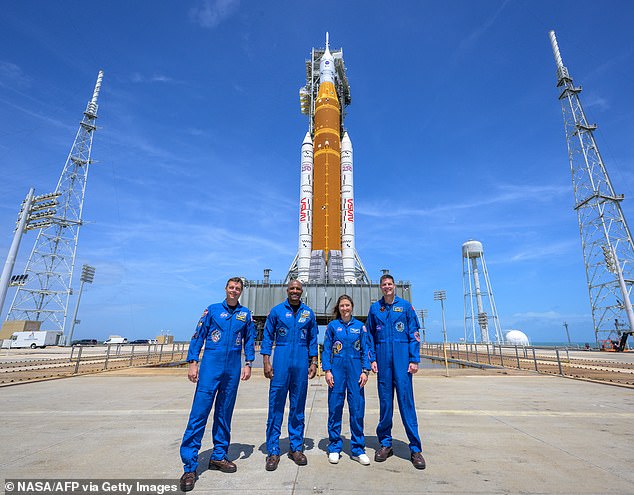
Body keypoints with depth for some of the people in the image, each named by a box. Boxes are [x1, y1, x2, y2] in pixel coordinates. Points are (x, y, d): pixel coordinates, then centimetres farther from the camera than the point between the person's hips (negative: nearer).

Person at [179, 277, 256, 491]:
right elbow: (198, 336, 3)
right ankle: (190, 467, 5)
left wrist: (248, 364, 4)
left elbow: (249, 340, 11)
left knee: (224, 414, 12)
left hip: (233, 369, 2)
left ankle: (219, 456, 27)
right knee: (199, 412, -5)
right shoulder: (212, 310, 4)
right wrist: (193, 363, -4)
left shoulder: (245, 314, 8)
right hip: (211, 366, -2)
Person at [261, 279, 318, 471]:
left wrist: (313, 362, 6)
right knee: (276, 406, 1)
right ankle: (273, 451, 14)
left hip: (301, 362, 2)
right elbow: (267, 337, 3)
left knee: (298, 406, 10)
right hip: (281, 361, -2)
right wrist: (266, 362, -4)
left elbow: (312, 340, 12)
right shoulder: (276, 311, 2)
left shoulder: (308, 313, 7)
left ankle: (296, 448, 24)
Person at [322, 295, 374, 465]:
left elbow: (366, 350, 7)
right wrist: (327, 371, -4)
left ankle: (358, 449, 18)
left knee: (357, 408, 3)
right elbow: (326, 349, 4)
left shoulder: (360, 326, 6)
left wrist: (365, 371, -1)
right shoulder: (332, 326, 3)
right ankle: (334, 448, 21)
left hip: (355, 370, 1)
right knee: (335, 408, 5)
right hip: (337, 369, -1)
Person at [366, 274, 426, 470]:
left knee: (406, 399, -2)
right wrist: (372, 359, 4)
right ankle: (385, 443, 21)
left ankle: (415, 448, 10)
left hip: (402, 357, -2)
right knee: (385, 400, 8)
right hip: (382, 358, 2)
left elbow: (414, 334, 2)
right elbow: (370, 336, 12)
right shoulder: (374, 308, 9)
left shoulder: (405, 306, 4)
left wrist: (414, 359, -4)